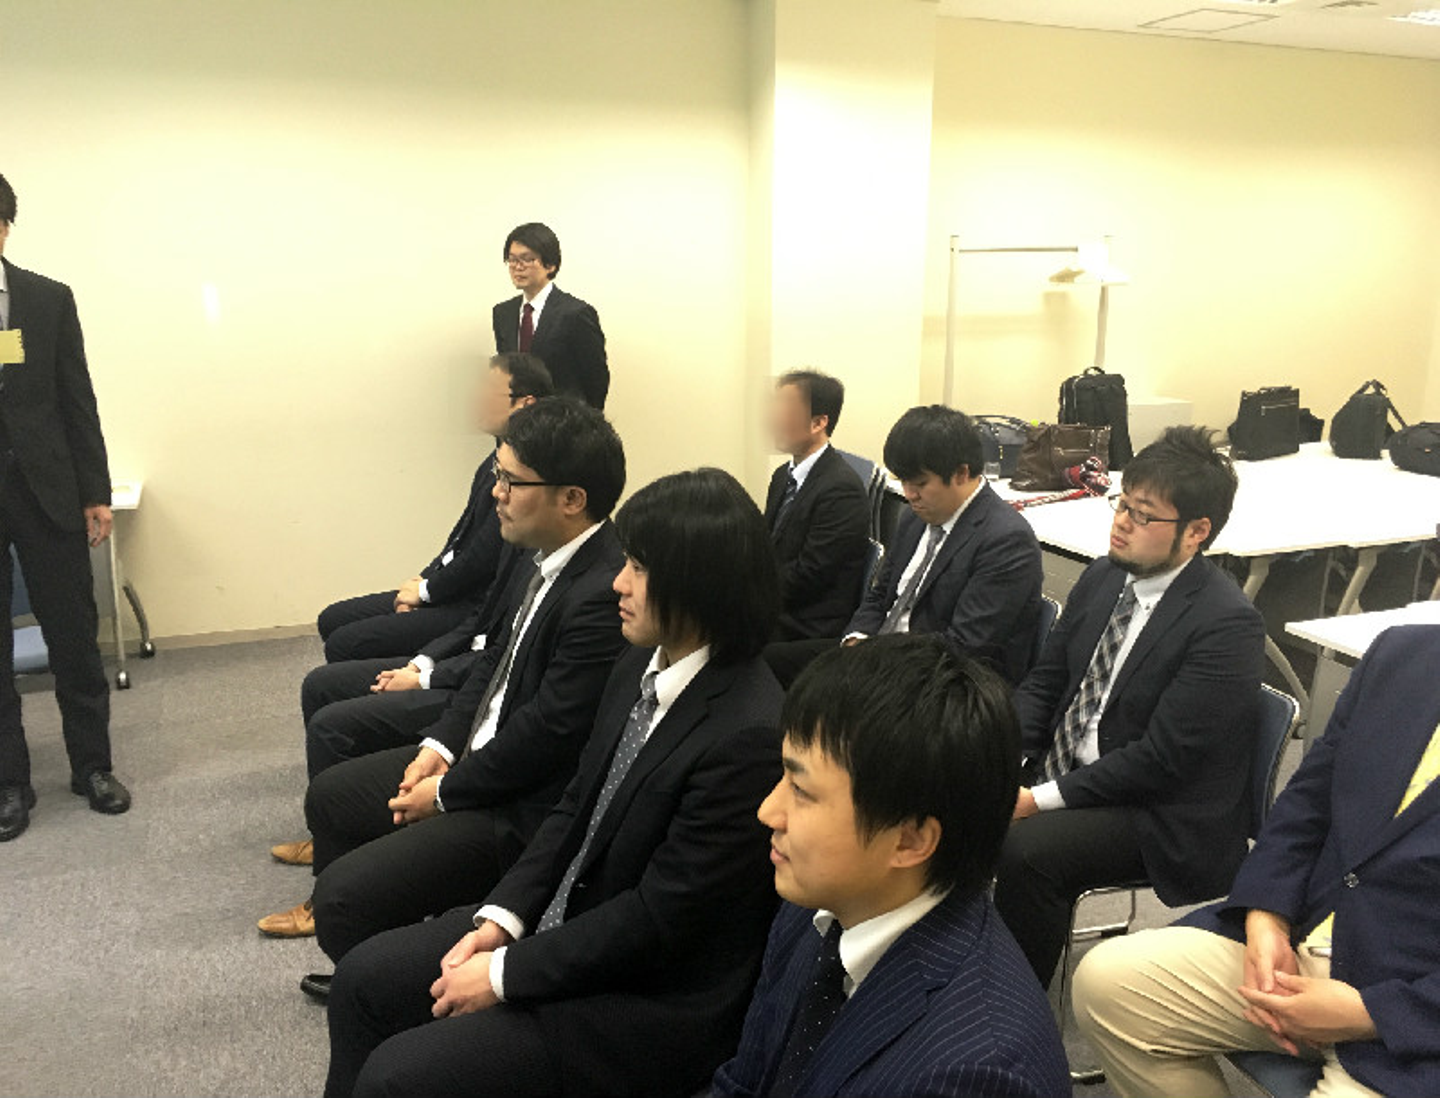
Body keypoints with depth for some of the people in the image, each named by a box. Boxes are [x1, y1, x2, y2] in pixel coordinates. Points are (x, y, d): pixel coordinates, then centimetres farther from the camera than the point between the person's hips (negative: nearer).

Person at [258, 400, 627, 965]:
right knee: (330, 794, 21)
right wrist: (441, 744, 3)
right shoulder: (549, 558, 1)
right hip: (475, 752, 10)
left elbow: (546, 733, -26)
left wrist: (447, 793, -12)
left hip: (522, 809, -10)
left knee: (345, 895, -13)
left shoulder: (603, 595, -29)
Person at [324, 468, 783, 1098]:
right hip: (564, 922, 8)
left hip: (654, 1000, -8)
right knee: (365, 977, 8)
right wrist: (501, 918, -3)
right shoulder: (639, 667, -1)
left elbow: (659, 917, -24)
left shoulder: (748, 734, -28)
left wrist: (505, 972, -16)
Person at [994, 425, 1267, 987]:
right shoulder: (1102, 578, 5)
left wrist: (1041, 800, -21)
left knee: (1027, 849, -30)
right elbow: (1044, 682, 10)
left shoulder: (1228, 623, -19)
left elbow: (1162, 758, -21)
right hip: (1061, 772, 7)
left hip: (1158, 814, -7)